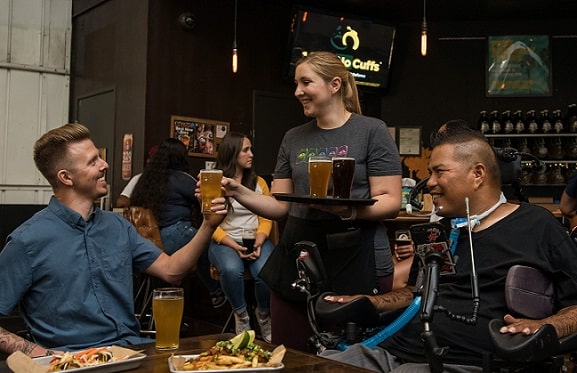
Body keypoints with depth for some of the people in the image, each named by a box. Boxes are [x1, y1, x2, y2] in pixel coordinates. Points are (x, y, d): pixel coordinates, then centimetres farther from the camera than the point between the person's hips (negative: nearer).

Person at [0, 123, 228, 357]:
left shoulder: (117, 226, 11)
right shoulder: (27, 241, -7)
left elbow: (171, 271, 11)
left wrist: (208, 225, 1)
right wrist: (34, 351, -19)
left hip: (131, 347, 5)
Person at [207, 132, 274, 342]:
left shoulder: (258, 182, 12)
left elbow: (266, 218, 6)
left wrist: (259, 241, -12)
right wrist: (234, 246, -17)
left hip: (256, 240, 3)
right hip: (225, 242, -2)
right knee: (231, 270, -36)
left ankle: (264, 316, 2)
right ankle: (241, 316, -9)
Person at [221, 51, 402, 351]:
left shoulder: (372, 131, -2)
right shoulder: (293, 139, 12)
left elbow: (391, 203, -7)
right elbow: (280, 206, 11)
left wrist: (349, 210, -26)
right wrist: (238, 192, -6)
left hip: (357, 260, -4)